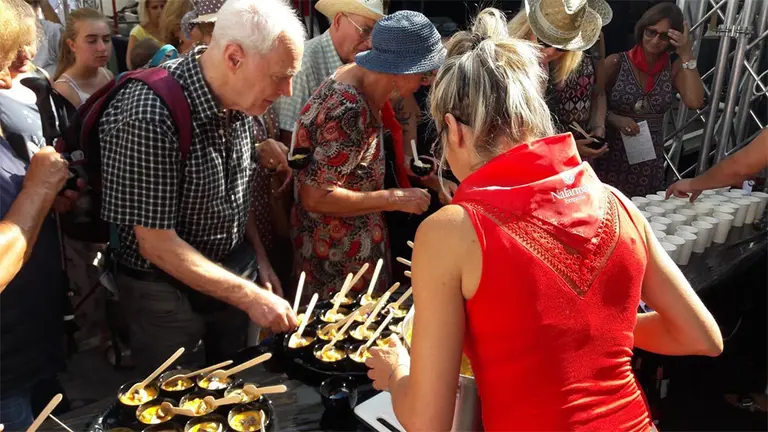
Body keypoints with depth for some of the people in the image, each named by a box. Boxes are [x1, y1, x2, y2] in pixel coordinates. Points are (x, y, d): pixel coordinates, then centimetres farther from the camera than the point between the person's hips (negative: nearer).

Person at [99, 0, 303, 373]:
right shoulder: (147, 118, -31)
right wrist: (250, 297, -26)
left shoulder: (238, 99, -8)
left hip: (229, 276, 6)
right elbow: (156, 244, -27)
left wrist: (260, 258, 1)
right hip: (167, 291, -6)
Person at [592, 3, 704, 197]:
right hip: (612, 158, -3)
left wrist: (687, 56, -11)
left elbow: (695, 101, -11)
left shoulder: (673, 68, 4)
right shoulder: (617, 63, -5)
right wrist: (614, 119, -21)